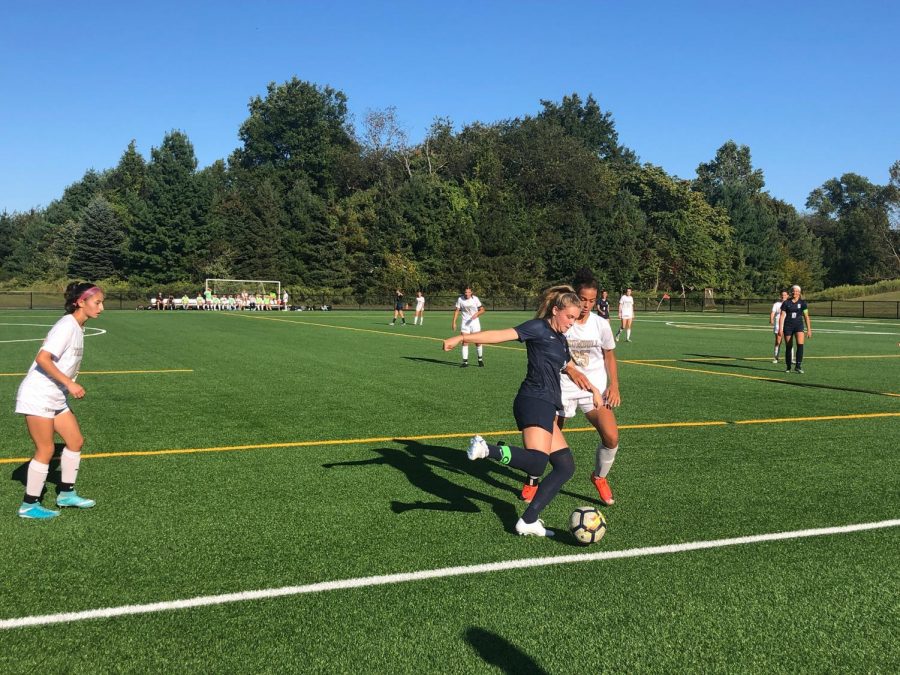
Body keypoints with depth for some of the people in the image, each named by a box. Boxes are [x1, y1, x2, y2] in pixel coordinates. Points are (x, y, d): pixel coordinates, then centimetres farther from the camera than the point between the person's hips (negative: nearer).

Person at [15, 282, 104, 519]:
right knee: (45, 450, -3)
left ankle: (66, 493, 23)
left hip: (56, 397, 10)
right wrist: (69, 383, -26)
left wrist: (69, 385, 14)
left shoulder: (77, 327, 9)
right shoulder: (67, 326, -20)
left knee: (76, 441, 10)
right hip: (37, 396, -9)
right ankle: (29, 505, 10)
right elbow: (42, 359, -27)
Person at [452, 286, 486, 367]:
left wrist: (477, 314, -21)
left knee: (478, 342, -1)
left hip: (474, 321, -1)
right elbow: (457, 311, 3)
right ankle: (465, 361, -2)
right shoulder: (460, 299, -5)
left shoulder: (475, 298, -7)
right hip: (465, 323, 1)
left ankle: (480, 359, 18)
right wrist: (454, 322, -1)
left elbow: (482, 310, -2)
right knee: (464, 342, -6)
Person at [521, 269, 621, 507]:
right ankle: (532, 481, 27)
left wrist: (614, 386, -1)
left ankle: (600, 478, 14)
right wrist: (571, 370, -19)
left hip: (595, 388, 1)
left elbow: (609, 356, 10)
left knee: (611, 437, -14)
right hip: (563, 387, -1)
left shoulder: (601, 324, -2)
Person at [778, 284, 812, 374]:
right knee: (788, 347, 4)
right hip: (788, 326, 0)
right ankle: (788, 367, 16)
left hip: (799, 325, 0)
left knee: (800, 344, -19)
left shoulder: (802, 302, 4)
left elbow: (806, 316, 6)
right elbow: (782, 316, 0)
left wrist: (809, 329, 3)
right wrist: (780, 328, -9)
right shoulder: (786, 303, 1)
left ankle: (798, 366, -15)